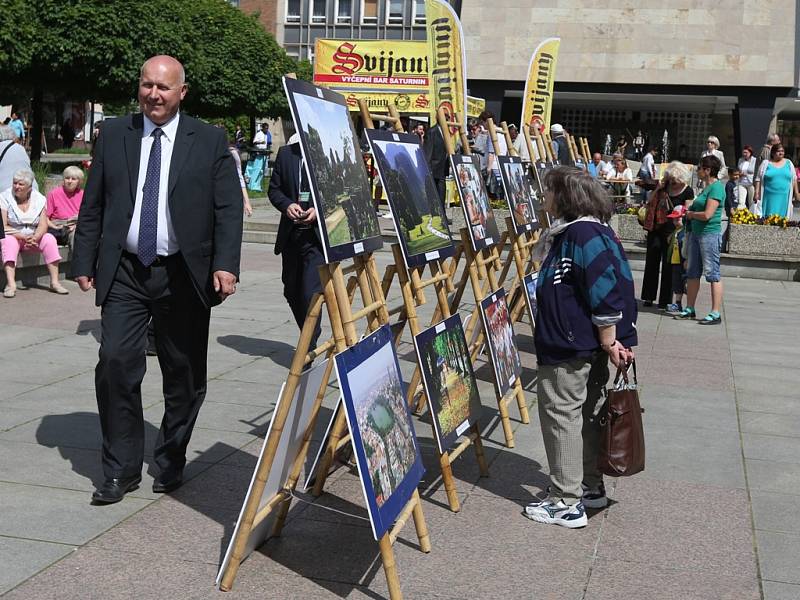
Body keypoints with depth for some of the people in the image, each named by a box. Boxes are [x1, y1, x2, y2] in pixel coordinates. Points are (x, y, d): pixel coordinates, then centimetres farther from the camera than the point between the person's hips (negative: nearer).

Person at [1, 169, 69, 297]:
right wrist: (22, 237, -25)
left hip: (34, 238, 2)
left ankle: (54, 282, -25)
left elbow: (43, 225, -8)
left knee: (49, 238, -24)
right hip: (12, 237, -2)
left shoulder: (39, 199, 1)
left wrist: (34, 238, -28)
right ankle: (11, 284, -45)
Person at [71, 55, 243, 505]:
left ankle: (171, 462, 25)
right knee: (116, 363, -9)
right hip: (124, 273, 1)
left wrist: (226, 264, -14)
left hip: (184, 275, -1)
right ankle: (122, 469, 4)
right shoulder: (114, 135, 8)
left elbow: (229, 209, -3)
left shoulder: (210, 141, 2)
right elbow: (93, 206, 9)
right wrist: (84, 262, 4)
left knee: (184, 375, 6)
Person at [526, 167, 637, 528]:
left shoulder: (582, 234, -20)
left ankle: (567, 503, 7)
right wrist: (610, 341, 14)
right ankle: (591, 488, 30)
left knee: (561, 416, -1)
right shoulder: (572, 231, 12)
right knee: (585, 415, 18)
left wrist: (610, 342, -19)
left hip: (570, 349, -10)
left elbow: (605, 290, -24)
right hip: (587, 347, 10)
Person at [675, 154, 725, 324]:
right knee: (692, 272, 13)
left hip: (710, 234, -10)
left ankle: (716, 314, -3)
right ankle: (689, 309, 22)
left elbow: (707, 214, -20)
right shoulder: (706, 187, 16)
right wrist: (689, 211, 7)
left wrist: (691, 214, -5)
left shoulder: (717, 188, -13)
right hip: (696, 233, 10)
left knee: (712, 274, -6)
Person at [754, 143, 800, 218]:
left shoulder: (788, 163, 11)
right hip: (770, 197, -2)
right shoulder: (766, 163, 4)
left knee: (782, 217, 1)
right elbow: (758, 179, 2)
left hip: (784, 197, 2)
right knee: (769, 217, -6)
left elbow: (794, 179, 15)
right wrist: (757, 193, -5)